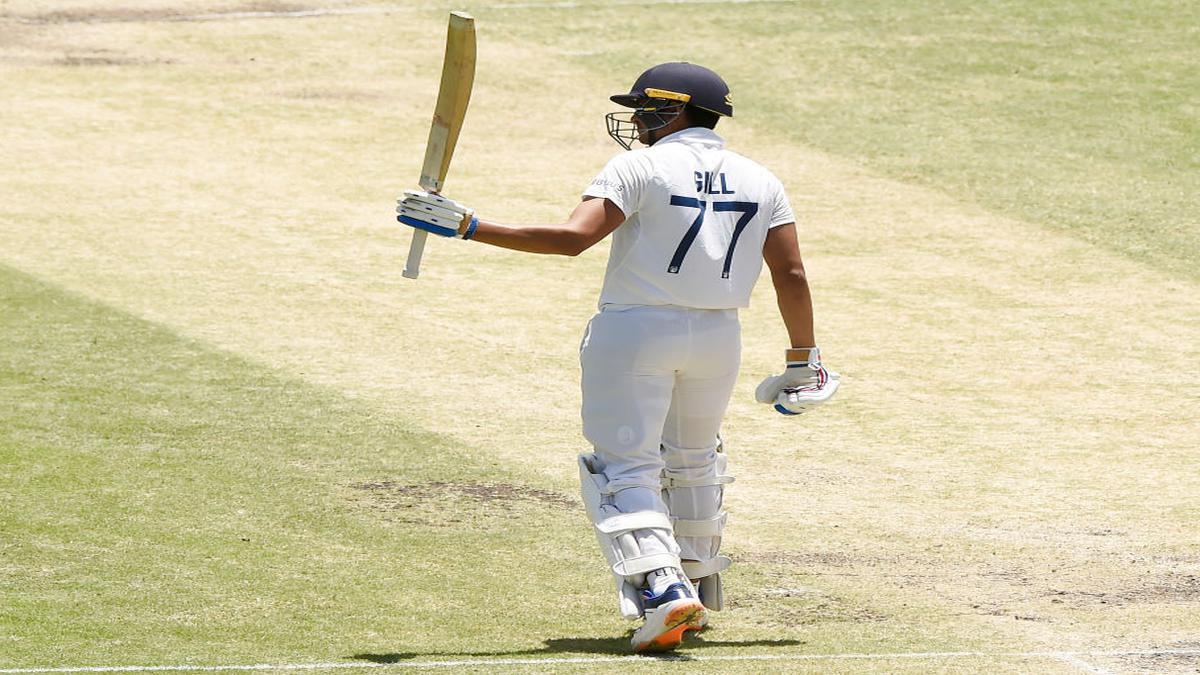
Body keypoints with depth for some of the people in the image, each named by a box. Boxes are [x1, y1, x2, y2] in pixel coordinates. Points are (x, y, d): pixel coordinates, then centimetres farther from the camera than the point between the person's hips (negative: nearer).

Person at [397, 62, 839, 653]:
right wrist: (803, 361, 12)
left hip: (636, 332, -5)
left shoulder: (640, 168, -9)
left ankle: (661, 588, -20)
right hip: (718, 338, 5)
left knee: (625, 469, -1)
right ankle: (698, 594, 31)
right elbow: (792, 275, 3)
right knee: (691, 461, 24)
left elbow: (572, 237, -20)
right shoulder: (759, 182, 6)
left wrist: (467, 227, -20)